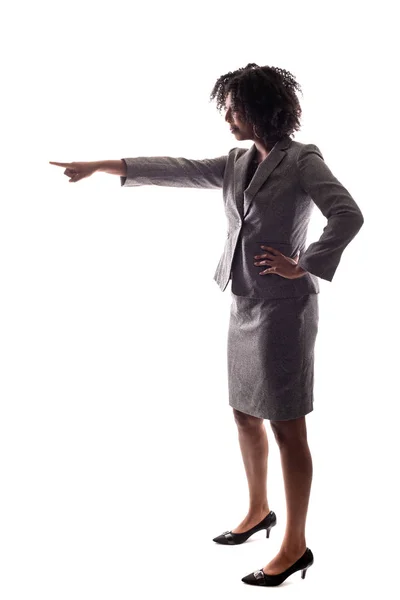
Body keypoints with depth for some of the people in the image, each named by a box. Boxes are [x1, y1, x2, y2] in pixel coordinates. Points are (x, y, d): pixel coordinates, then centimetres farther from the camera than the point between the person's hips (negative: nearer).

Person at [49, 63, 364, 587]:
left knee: (286, 426, -2)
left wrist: (304, 266, -18)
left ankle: (295, 546, 10)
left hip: (283, 308, -8)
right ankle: (259, 511, 38)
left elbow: (349, 215, -19)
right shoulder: (238, 162, 11)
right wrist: (100, 166, 11)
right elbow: (178, 170, 11)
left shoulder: (302, 160, -10)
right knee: (246, 415, 17)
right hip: (244, 304, 8)